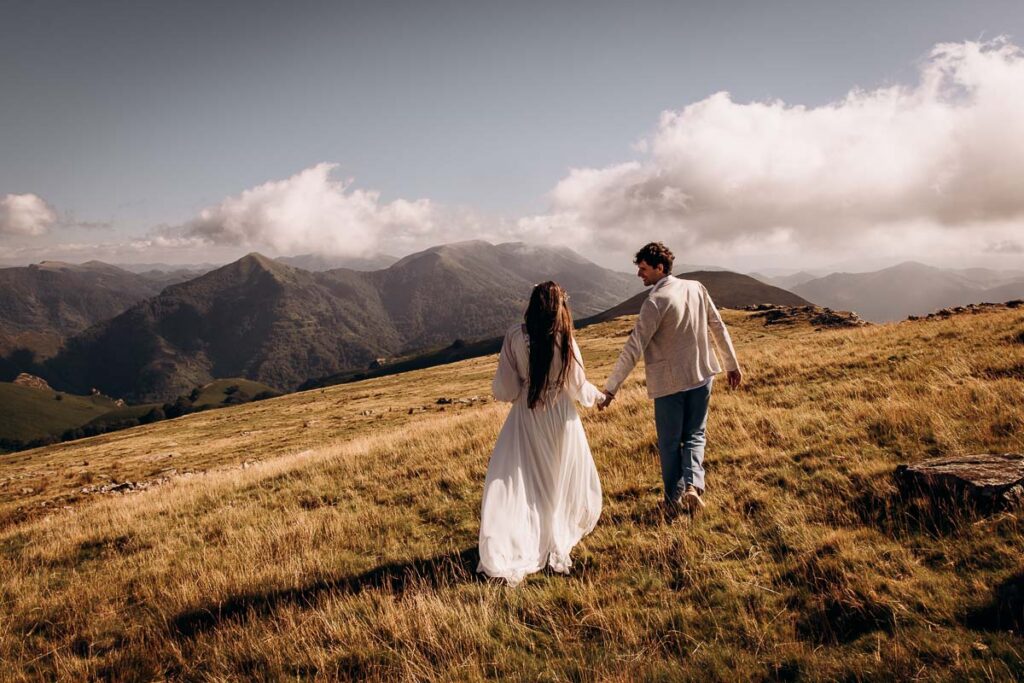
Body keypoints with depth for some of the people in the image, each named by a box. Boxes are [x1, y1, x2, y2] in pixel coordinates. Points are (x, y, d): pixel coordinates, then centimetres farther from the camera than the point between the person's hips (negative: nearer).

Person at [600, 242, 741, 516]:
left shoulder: (655, 301, -19)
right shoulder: (696, 288, -1)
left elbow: (633, 349, -22)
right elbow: (719, 328, 7)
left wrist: (611, 388, -19)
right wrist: (732, 365, 18)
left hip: (669, 382, -5)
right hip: (701, 375, 5)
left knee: (670, 442, 11)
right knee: (694, 435, 17)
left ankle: (674, 499, 19)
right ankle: (693, 484, -5)